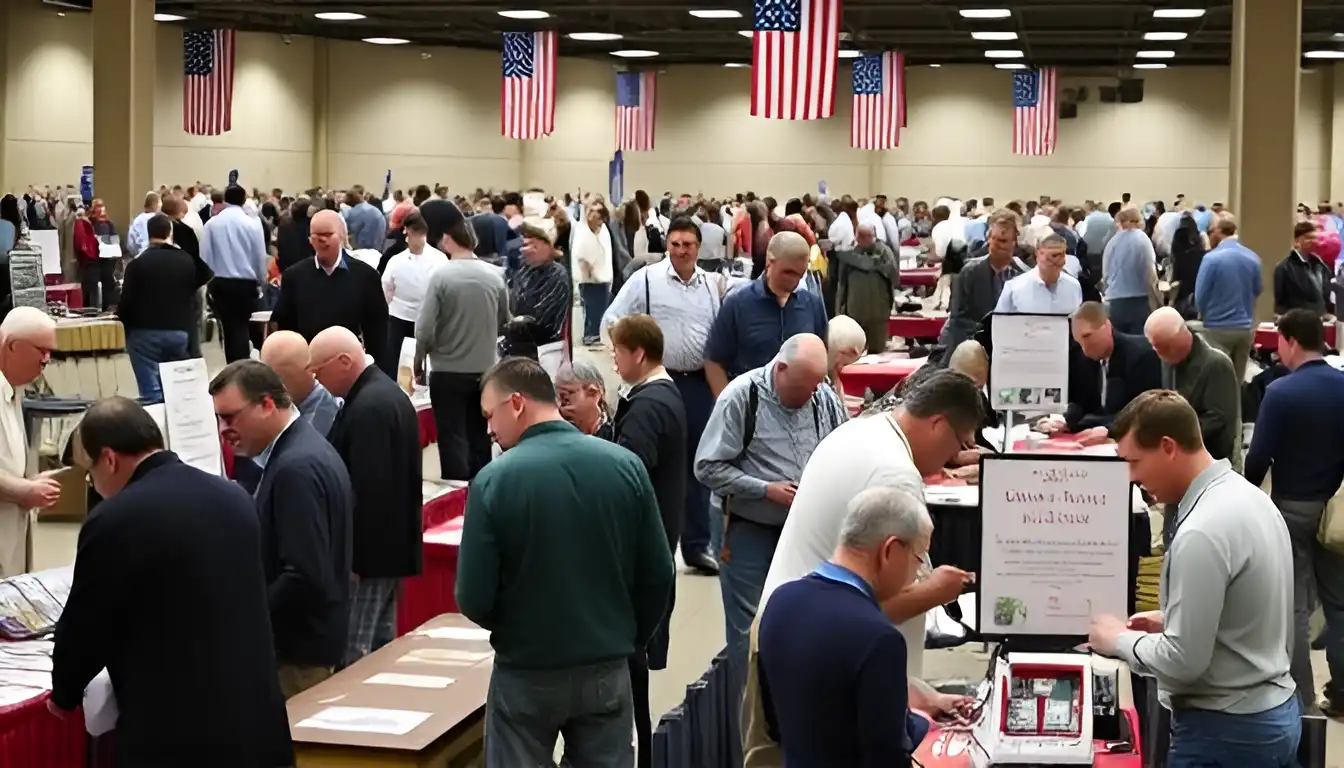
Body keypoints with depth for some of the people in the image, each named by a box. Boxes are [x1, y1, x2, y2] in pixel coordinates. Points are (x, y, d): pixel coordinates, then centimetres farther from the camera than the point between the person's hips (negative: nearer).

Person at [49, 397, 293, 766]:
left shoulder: (114, 521, -14)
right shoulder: (232, 497, 7)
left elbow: (83, 628, -3)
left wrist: (64, 695, 17)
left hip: (172, 735, -6)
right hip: (258, 722, 7)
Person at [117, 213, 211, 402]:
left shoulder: (138, 263, -8)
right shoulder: (188, 261, 4)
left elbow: (126, 302, -8)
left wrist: (123, 318, 13)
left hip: (146, 333, -4)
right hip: (179, 331, 4)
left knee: (151, 391, -6)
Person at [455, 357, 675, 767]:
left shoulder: (494, 480, -15)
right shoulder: (625, 465, -7)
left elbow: (474, 600, -12)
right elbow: (657, 577, -2)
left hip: (525, 673, -2)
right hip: (607, 669, 3)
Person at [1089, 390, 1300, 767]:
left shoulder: (1202, 533, -24)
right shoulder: (1249, 497, 4)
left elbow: (1182, 660, -22)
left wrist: (1120, 640, -7)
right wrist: (1172, 620, 11)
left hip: (1226, 730, -9)